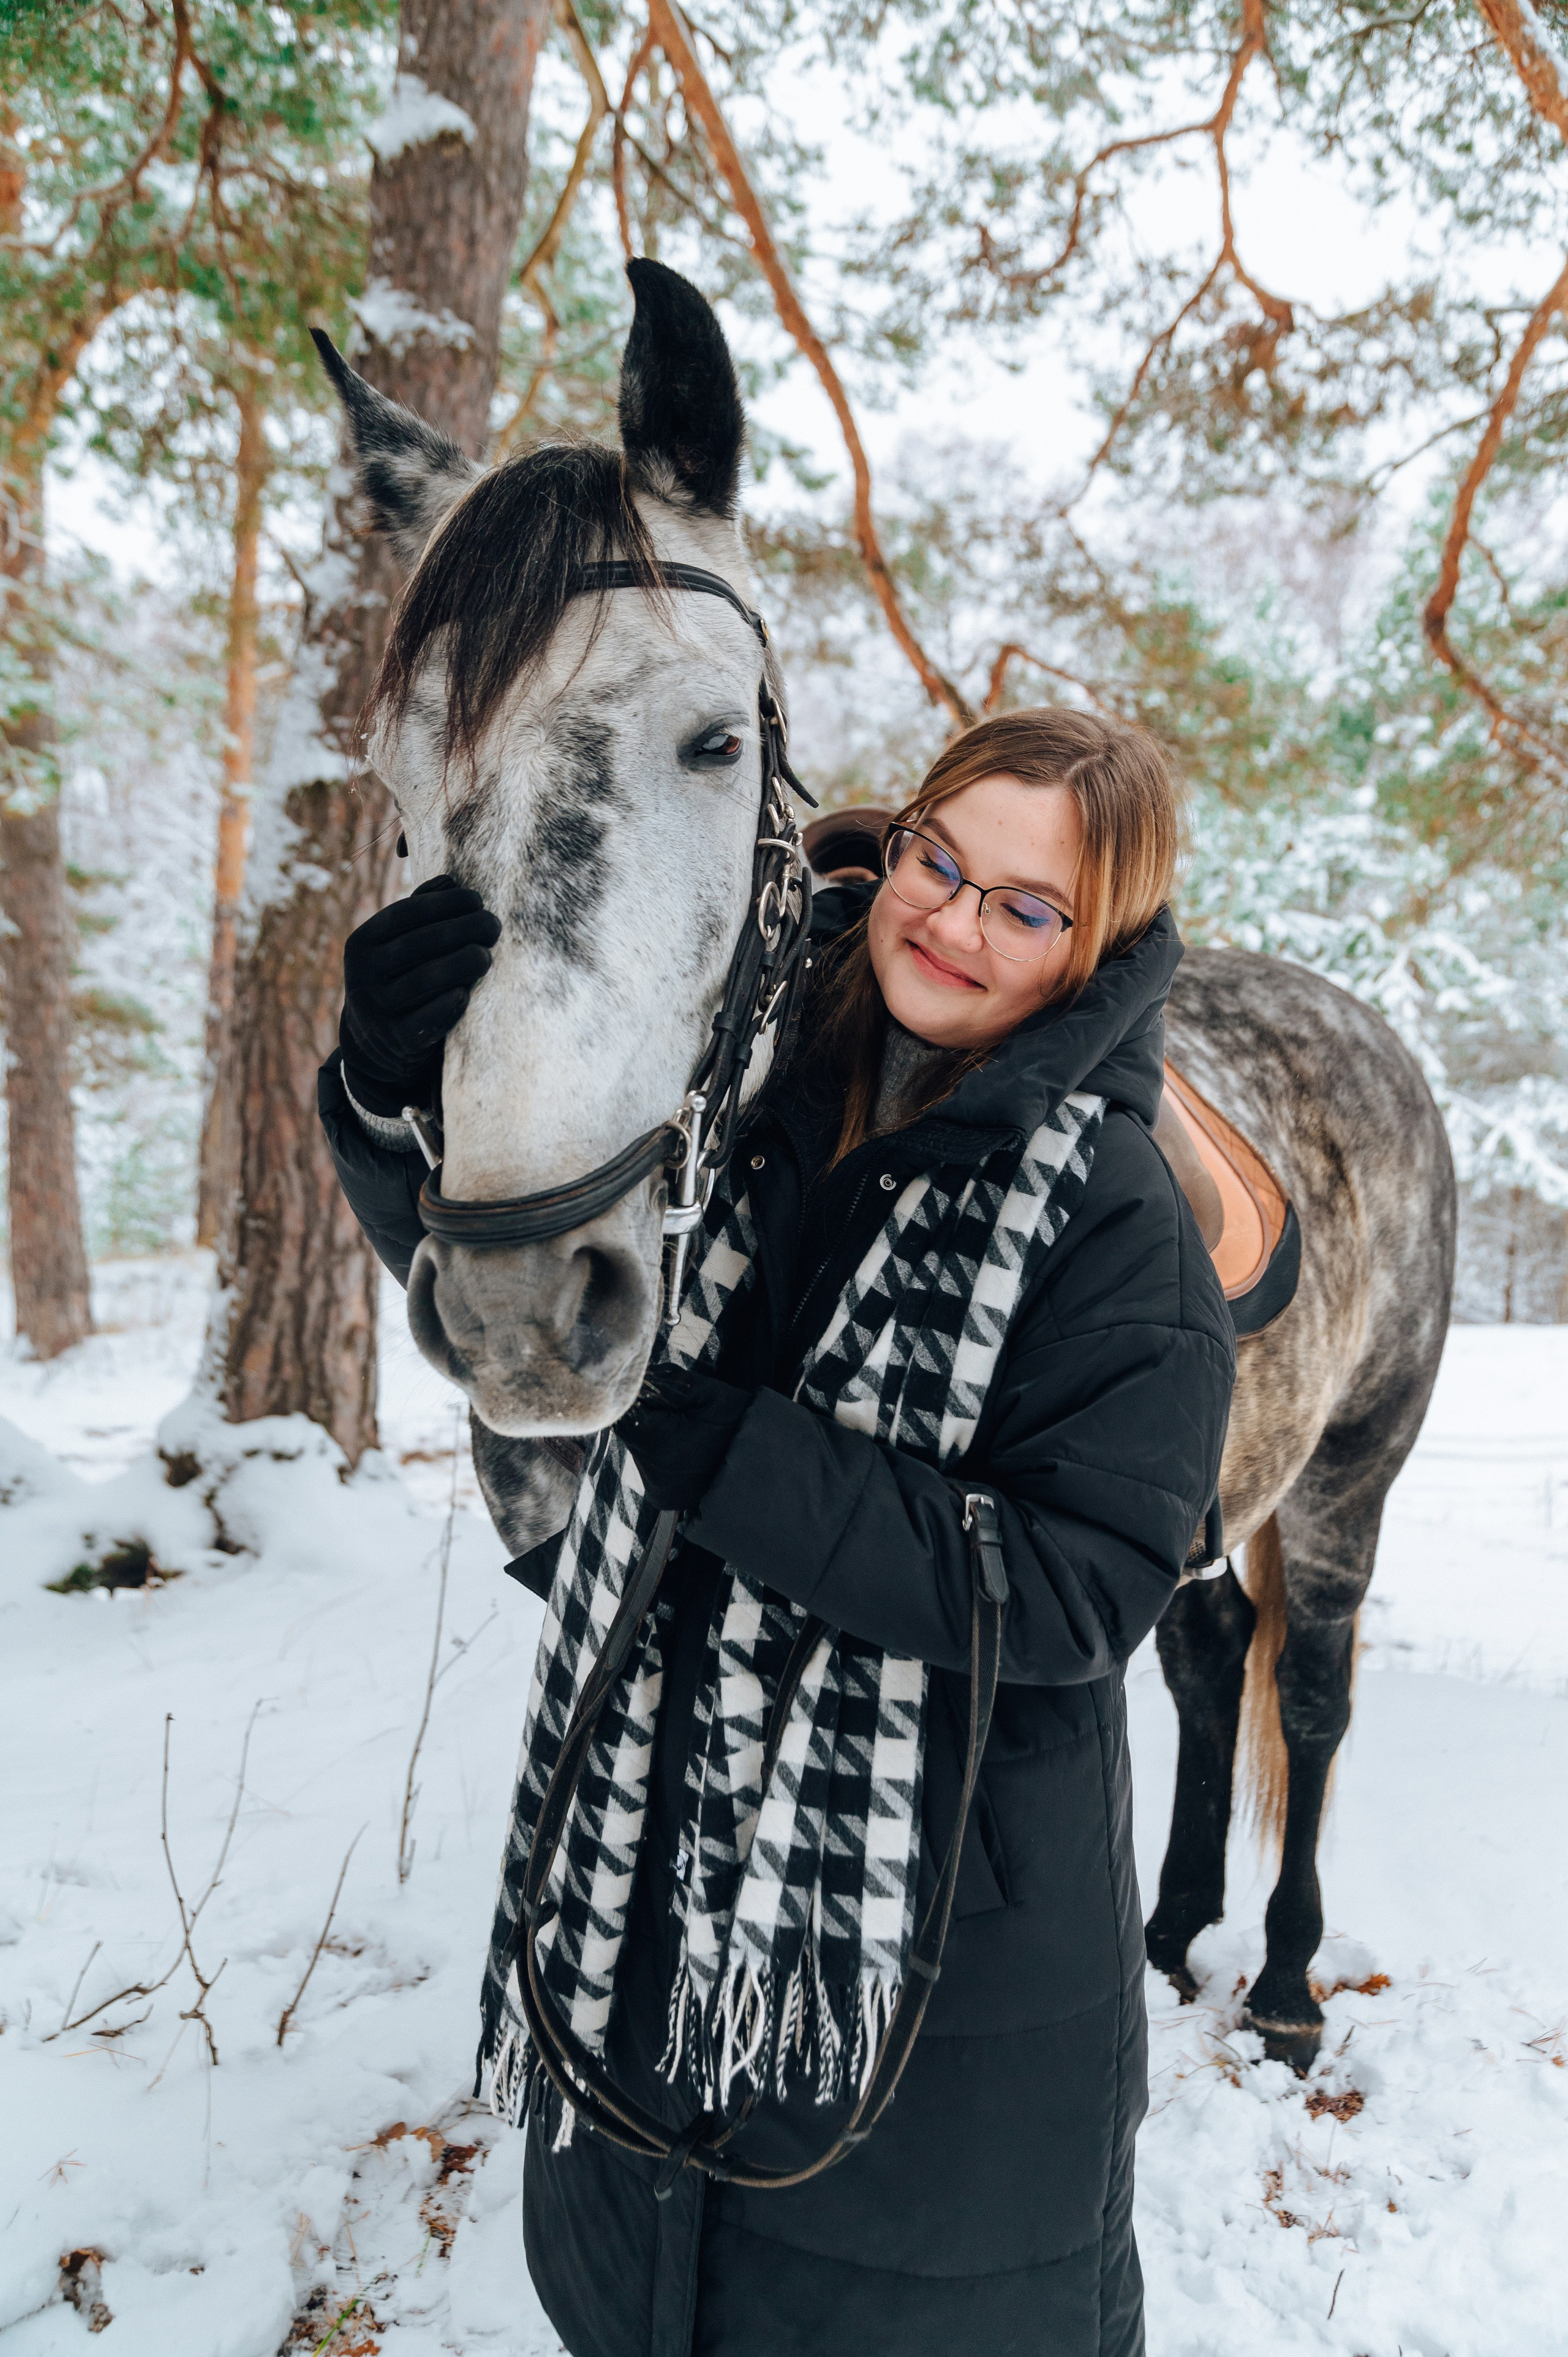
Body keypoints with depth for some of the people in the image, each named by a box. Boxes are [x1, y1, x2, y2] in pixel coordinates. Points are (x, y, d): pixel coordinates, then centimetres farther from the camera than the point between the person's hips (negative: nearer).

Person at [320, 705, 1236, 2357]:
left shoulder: (1115, 1220, -17)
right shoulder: (745, 1089, -6)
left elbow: (1077, 1593, -22)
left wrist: (738, 1460, -31)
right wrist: (403, 1087, -23)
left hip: (951, 1892, -4)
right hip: (662, 1839, 5)